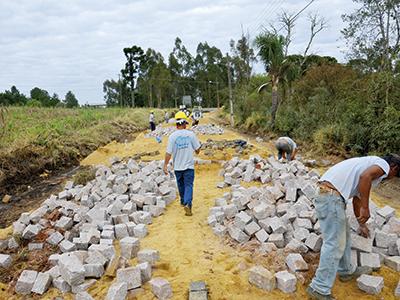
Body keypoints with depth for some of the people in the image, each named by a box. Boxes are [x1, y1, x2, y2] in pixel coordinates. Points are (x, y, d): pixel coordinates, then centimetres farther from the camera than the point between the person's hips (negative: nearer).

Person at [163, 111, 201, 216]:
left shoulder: (172, 136, -8)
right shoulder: (191, 134, -7)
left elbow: (169, 153, -9)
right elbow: (197, 149, -1)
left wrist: (165, 165, 0)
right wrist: (196, 152, 23)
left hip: (177, 166, 2)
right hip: (189, 165, -1)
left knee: (181, 185, 20)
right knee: (189, 185, 0)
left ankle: (183, 201, 37)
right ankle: (187, 203, -18)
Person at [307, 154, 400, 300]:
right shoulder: (384, 165, 5)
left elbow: (357, 199, 39)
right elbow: (365, 176, -20)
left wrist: (362, 224, 48)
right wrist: (365, 208, -13)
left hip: (325, 193, 10)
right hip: (332, 196, -10)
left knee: (344, 234, 25)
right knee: (334, 244, -4)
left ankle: (346, 271, 42)